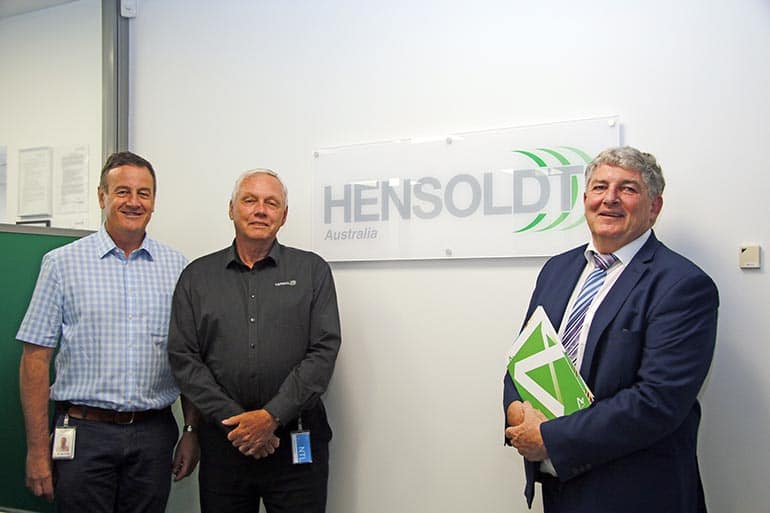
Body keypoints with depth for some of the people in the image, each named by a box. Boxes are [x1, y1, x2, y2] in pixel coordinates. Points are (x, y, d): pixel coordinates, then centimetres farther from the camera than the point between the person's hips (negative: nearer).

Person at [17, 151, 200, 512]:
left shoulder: (176, 267, 6)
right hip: (84, 431, -2)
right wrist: (37, 449, -5)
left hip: (154, 434, 2)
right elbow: (36, 358, -2)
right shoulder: (63, 263, -1)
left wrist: (193, 431, 6)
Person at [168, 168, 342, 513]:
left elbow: (324, 351, -5)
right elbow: (183, 358, 1)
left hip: (296, 443, -1)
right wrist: (233, 419, -9)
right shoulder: (197, 277, 7)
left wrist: (272, 416, -13)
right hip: (223, 440, 2)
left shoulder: (312, 271, 3)